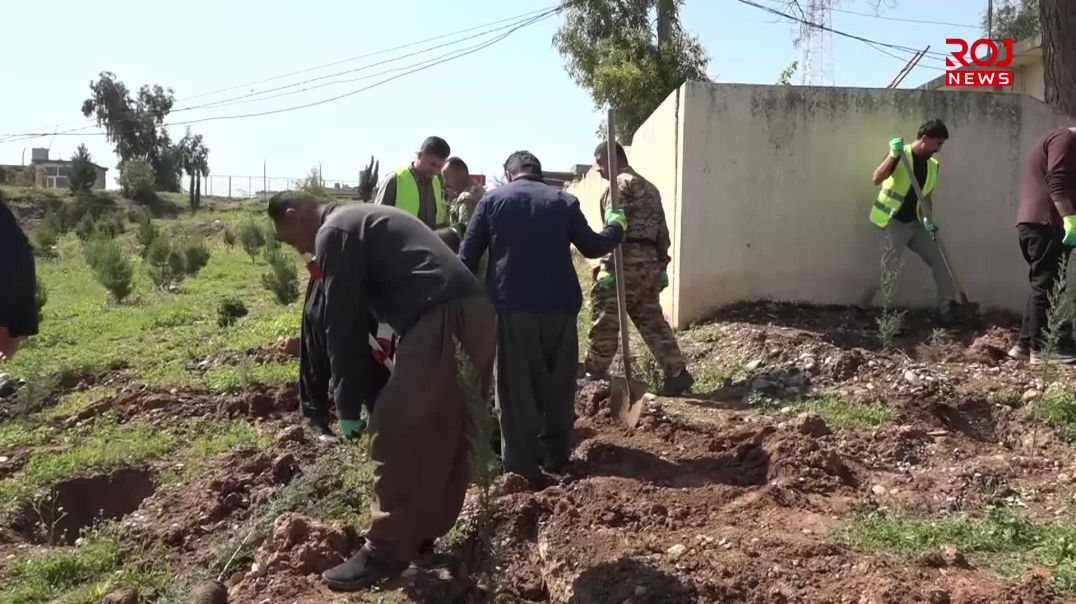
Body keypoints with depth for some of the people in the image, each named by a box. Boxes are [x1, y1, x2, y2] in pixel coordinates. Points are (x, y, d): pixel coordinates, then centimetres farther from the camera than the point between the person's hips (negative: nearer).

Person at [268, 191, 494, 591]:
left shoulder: (334, 232, 1)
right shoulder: (364, 220, 31)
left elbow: (343, 322, -4)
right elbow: (368, 311, 33)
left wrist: (348, 406, 3)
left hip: (442, 321, -10)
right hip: (473, 314, 10)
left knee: (397, 434, -4)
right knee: (443, 435, 17)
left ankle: (386, 552, 4)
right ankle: (423, 531, 29)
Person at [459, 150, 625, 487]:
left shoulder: (492, 200, 6)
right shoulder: (563, 201, 7)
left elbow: (467, 256, 2)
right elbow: (592, 247, 13)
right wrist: (616, 227, 32)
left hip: (511, 306, -1)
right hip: (558, 305, 2)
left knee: (516, 389, 4)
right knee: (558, 383, 16)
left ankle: (522, 468, 3)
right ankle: (557, 458, 25)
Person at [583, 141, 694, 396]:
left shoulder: (620, 183, -4)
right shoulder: (649, 187, 24)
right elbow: (662, 230, 20)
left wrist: (607, 266, -18)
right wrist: (662, 265, 20)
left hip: (627, 259, -9)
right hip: (650, 260, 9)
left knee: (605, 320, 0)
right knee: (652, 320, 10)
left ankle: (594, 376, 8)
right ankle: (677, 373, 4)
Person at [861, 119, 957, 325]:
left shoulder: (932, 165, 8)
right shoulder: (900, 155, -12)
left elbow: (926, 196, 16)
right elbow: (877, 179, -27)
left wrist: (929, 220, 2)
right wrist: (893, 155, -36)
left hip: (915, 223, 7)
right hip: (894, 223, -7)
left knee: (938, 261, 5)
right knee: (889, 270, -11)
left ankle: (948, 309, 13)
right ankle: (862, 308, 3)